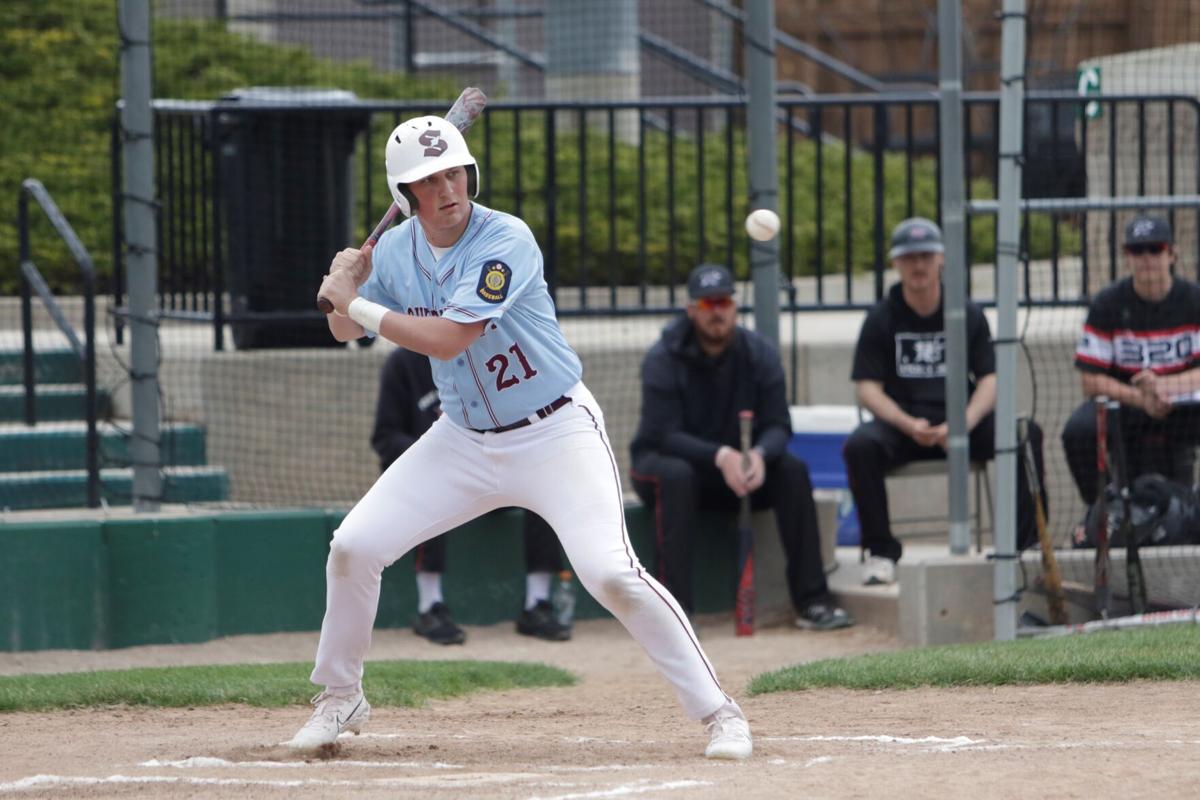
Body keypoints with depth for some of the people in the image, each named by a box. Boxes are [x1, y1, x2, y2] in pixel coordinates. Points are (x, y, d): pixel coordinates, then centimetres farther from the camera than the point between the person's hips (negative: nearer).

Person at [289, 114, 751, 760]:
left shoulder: (505, 241, -23)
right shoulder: (396, 249, -2)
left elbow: (448, 339, -30)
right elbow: (346, 332, 11)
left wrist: (357, 302, -24)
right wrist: (345, 286, -11)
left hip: (555, 434, -6)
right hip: (463, 440, 6)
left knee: (610, 573, -21)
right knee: (354, 547, -2)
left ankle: (717, 711, -11)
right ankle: (340, 698, 20)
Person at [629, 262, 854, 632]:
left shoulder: (760, 354, -5)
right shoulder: (663, 359, -16)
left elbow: (778, 426, -9)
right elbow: (663, 434, -24)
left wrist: (758, 455, -34)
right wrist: (721, 456, -39)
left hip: (736, 462, 4)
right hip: (663, 460, -4)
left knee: (792, 469, -21)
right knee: (675, 475, -38)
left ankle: (812, 602, -24)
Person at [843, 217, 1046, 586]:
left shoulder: (969, 316, 9)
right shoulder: (881, 319, 5)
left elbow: (989, 379, 3)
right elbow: (867, 388, -3)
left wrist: (965, 422, -19)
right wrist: (909, 425, -22)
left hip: (963, 423, 1)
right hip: (901, 423, -1)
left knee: (1026, 434, -25)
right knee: (860, 446, -33)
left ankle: (1027, 542, -22)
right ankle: (881, 552, -21)